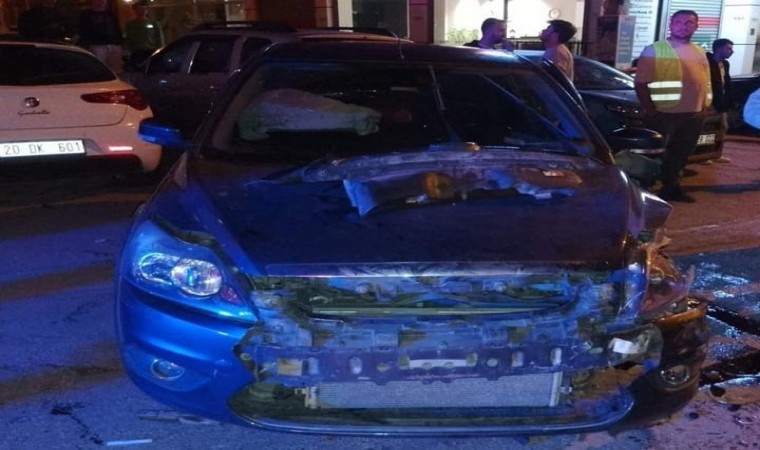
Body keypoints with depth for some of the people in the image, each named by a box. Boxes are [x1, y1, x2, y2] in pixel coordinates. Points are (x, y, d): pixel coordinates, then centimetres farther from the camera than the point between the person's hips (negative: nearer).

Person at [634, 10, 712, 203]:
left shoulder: (700, 53, 14)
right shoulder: (654, 50, -6)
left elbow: (706, 83, 21)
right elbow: (640, 83, -9)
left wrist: (704, 107, 11)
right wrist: (650, 109, -13)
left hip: (693, 115, 7)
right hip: (663, 114, -6)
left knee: (681, 155, 15)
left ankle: (671, 188, 29)